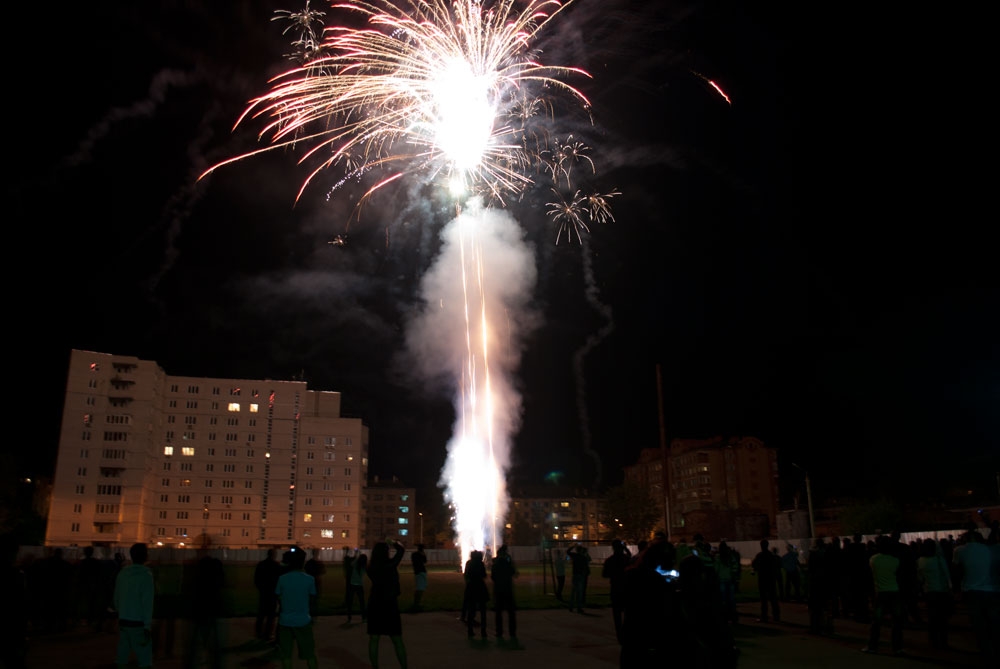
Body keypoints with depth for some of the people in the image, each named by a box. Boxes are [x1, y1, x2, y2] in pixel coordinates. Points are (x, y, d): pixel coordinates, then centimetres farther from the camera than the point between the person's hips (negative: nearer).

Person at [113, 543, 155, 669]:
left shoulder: (122, 573, 6)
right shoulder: (146, 574, -12)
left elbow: (116, 598, 10)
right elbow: (147, 602, -14)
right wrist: (147, 626, -11)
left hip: (123, 621, 6)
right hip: (138, 623, -6)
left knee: (122, 658, 9)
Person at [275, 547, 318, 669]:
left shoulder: (282, 579, -7)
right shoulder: (309, 579, -8)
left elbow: (279, 600, 3)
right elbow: (312, 602, 1)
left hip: (285, 621, 1)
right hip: (303, 621, -1)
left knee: (286, 655, 8)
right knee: (309, 653, 11)